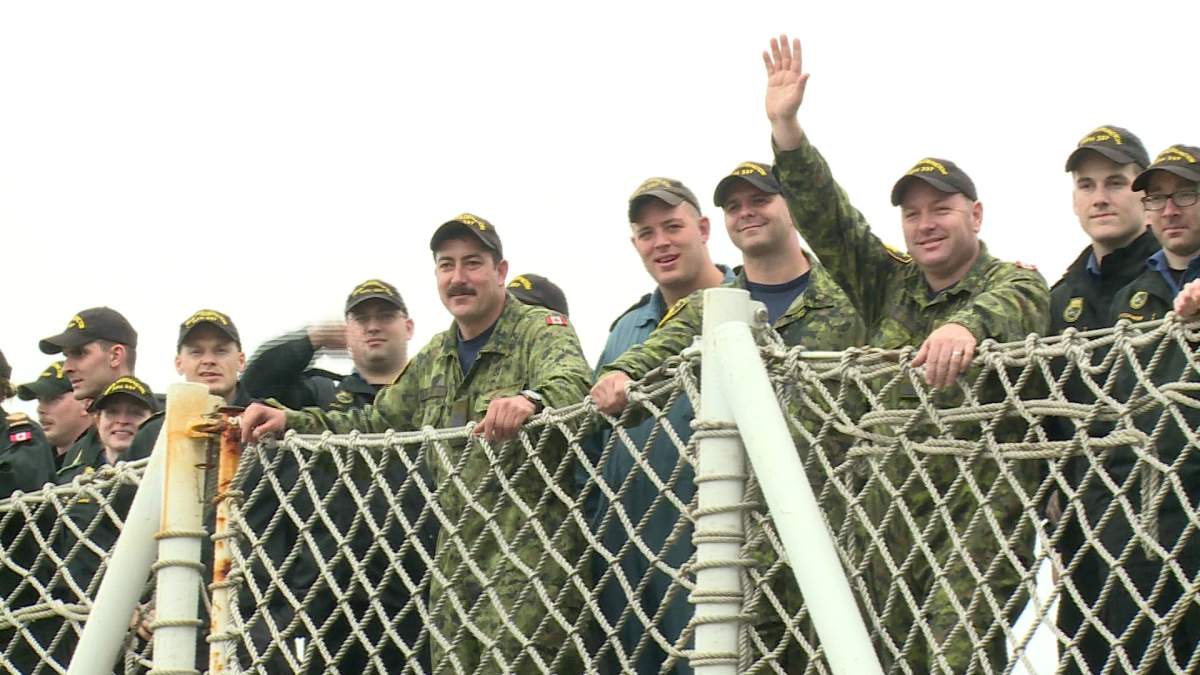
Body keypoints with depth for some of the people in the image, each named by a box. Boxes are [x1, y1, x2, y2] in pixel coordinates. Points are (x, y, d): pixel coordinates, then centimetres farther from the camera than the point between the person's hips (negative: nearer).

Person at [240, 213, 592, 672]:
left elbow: (571, 383, -25)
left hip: (529, 553, -7)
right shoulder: (433, 360, 20)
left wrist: (530, 400, -49)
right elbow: (374, 423, 30)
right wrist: (291, 421, 16)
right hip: (455, 562, 7)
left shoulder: (540, 331, -3)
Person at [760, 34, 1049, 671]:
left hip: (980, 500, -5)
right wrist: (785, 128, 1)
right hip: (889, 503, 5)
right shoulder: (890, 284, 19)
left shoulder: (1015, 282, 5)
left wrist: (968, 324, -42)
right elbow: (826, 219, 13)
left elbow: (1014, 304, -18)